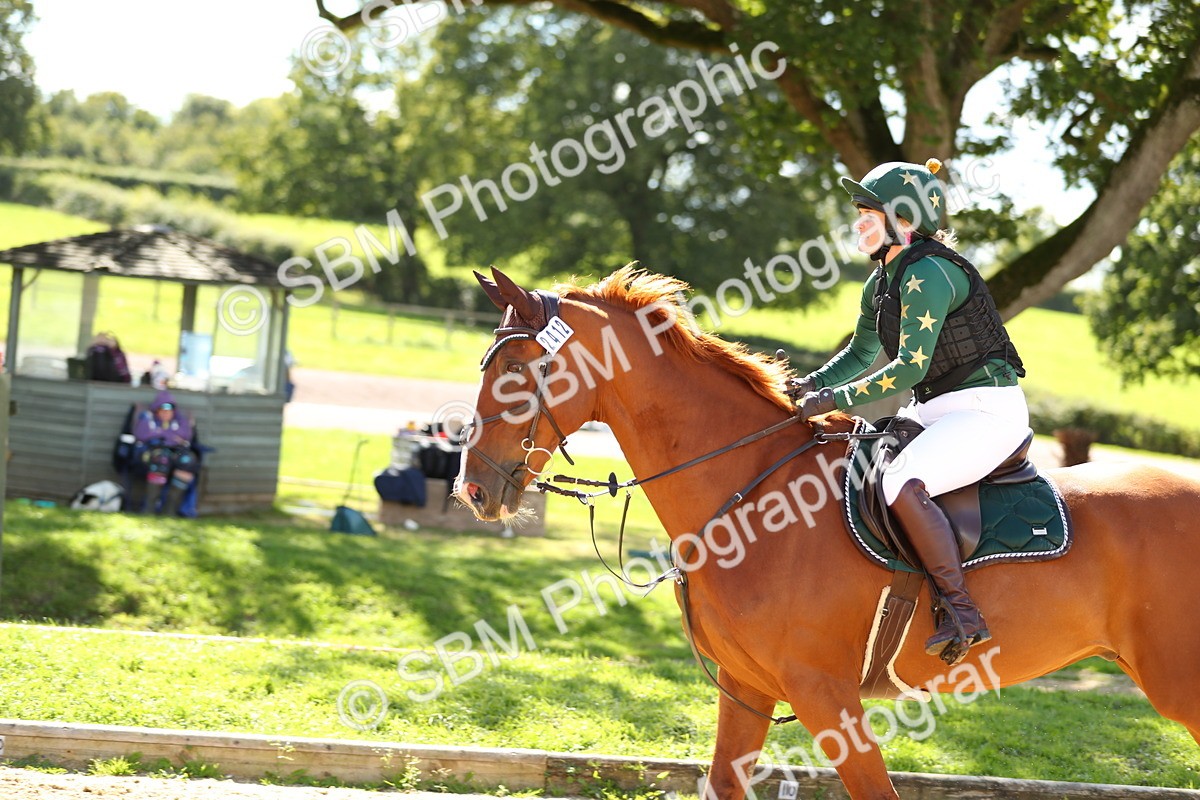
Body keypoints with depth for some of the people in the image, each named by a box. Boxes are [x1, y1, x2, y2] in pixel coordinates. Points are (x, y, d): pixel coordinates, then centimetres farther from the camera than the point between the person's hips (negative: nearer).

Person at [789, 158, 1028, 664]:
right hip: (934, 410, 11)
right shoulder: (882, 283, 13)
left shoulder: (928, 274, -17)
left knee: (903, 485, -32)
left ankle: (961, 611, -28)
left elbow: (910, 367, -23)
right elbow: (861, 354, 25)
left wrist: (834, 400, -20)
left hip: (987, 409, -11)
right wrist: (812, 385, 7)